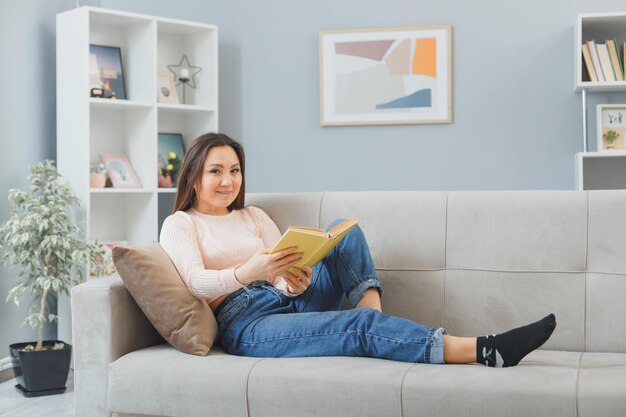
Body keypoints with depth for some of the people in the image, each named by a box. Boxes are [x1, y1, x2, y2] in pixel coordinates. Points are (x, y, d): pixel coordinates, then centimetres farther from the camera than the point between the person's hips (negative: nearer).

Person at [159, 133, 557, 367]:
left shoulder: (254, 216, 24)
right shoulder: (179, 225, 8)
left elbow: (286, 266, 11)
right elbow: (196, 282, -10)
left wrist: (296, 280, -16)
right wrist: (248, 272, -31)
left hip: (293, 302, 6)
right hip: (248, 323, -6)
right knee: (362, 327, -29)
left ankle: (374, 315, -25)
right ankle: (487, 351, -37)